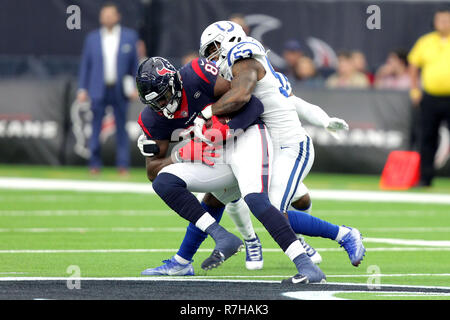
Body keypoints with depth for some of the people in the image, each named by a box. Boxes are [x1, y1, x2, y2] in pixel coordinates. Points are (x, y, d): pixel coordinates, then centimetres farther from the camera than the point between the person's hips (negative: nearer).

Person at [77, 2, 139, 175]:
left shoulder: (130, 36, 7)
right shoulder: (92, 38, 8)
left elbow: (135, 63, 7)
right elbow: (85, 65, 9)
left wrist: (135, 87, -1)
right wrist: (82, 89, 2)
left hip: (120, 90, 0)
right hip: (98, 90, 1)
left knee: (121, 128, 1)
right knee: (96, 127, -1)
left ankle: (123, 165, 5)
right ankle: (95, 164, 5)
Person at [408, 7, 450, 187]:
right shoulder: (425, 42, 9)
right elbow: (413, 65, 19)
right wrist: (414, 89, 11)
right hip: (430, 98, 3)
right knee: (428, 138, 3)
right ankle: (425, 178, 10)